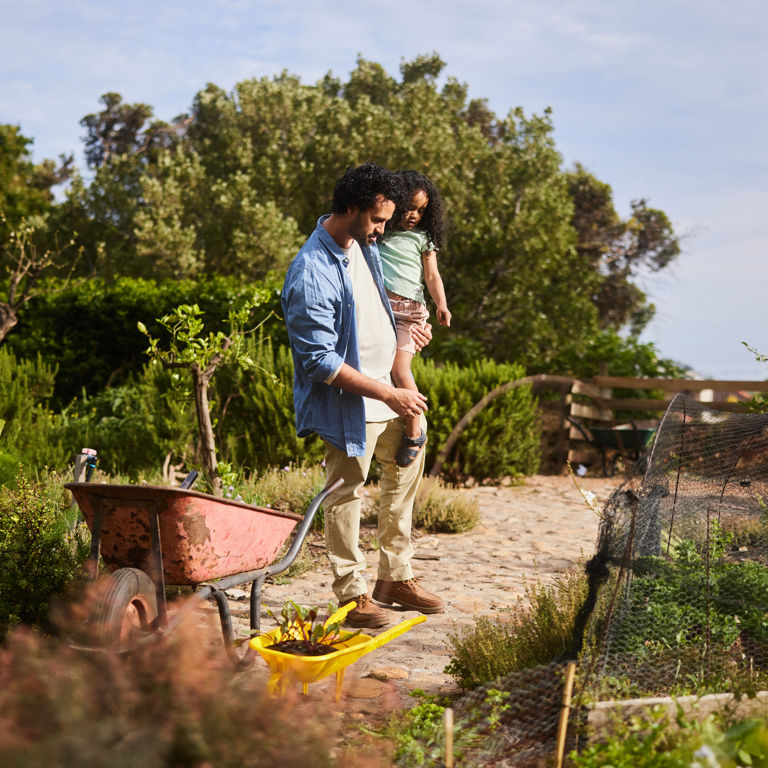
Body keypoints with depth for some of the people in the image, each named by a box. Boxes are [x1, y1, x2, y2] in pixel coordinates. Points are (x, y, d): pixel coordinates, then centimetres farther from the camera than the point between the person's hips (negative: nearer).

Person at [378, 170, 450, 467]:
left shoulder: (422, 237, 13)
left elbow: (432, 275, 8)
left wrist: (441, 305, -8)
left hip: (409, 309, -2)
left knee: (399, 368, -11)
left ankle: (414, 432, -2)